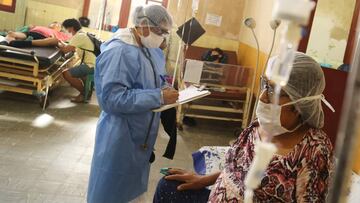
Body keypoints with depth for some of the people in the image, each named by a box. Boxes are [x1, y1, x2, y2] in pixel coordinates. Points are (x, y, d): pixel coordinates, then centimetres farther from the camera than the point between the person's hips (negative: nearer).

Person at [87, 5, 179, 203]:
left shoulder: (154, 52, 5)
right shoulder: (118, 51, -23)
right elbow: (112, 99, -30)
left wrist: (166, 91, -4)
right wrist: (158, 97, -29)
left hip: (143, 134, 8)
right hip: (120, 136, -8)